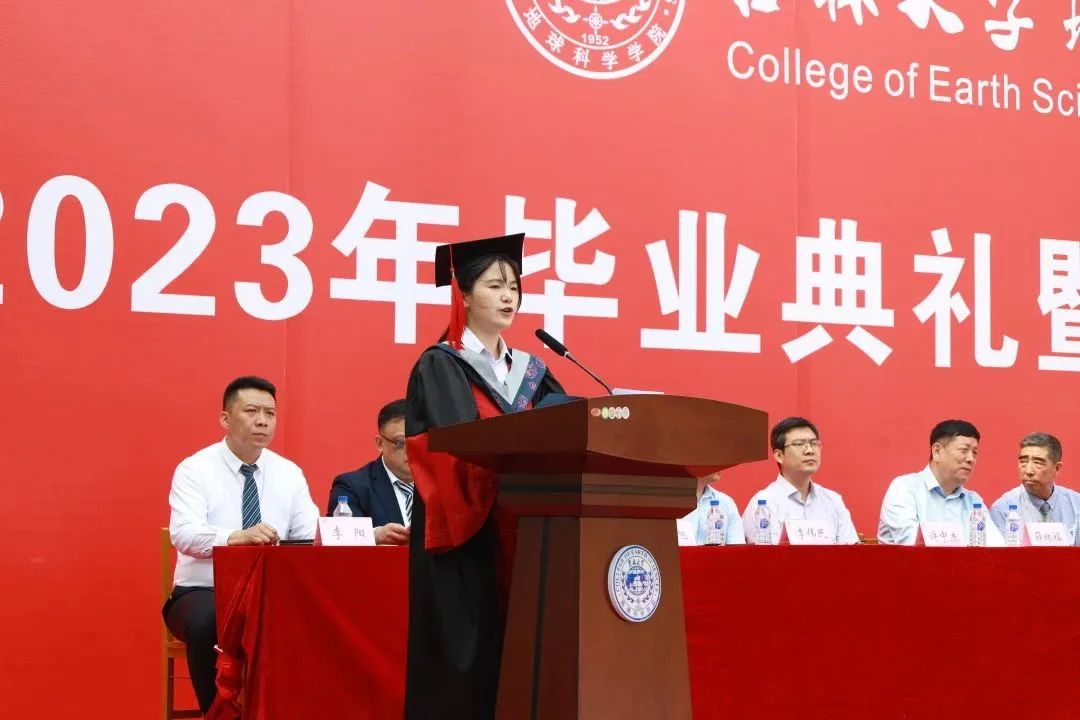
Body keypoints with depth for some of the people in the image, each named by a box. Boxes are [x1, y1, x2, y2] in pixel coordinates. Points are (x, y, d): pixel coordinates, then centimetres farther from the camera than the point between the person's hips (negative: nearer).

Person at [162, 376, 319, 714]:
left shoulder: (289, 473, 8)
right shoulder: (194, 470, -4)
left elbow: (312, 535, -1)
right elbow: (184, 534, -21)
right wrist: (237, 537, -39)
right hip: (202, 594, -3)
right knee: (206, 622, -37)